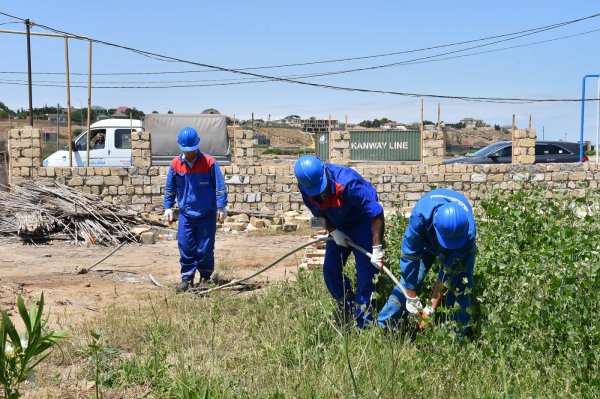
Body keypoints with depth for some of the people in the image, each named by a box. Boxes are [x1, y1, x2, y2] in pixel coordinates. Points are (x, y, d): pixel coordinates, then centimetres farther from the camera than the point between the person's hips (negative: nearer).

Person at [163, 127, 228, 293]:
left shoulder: (209, 162, -8)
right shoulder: (175, 164, 0)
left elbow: (220, 186, -3)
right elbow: (170, 188, 12)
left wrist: (221, 207, -5)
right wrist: (168, 207, 11)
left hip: (207, 215, -2)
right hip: (185, 215, 2)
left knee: (206, 249, 3)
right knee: (186, 248, 1)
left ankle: (205, 278, 19)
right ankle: (187, 278, 12)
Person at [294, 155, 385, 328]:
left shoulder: (346, 182, -37)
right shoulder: (305, 187, -19)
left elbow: (377, 213, -33)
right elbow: (319, 213, 2)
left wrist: (377, 249, -33)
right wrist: (333, 232, -14)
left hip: (362, 222, -6)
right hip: (338, 227, 6)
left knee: (365, 275, -10)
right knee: (330, 271, 4)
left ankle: (363, 325, -2)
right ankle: (348, 312, 24)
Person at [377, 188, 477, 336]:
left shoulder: (468, 231, -41)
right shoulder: (420, 215, -44)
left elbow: (448, 272, -32)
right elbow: (409, 256, -33)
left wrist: (431, 308, -28)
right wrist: (411, 296, -25)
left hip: (461, 245, 0)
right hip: (425, 240, 1)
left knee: (461, 285, -15)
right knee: (410, 277, -8)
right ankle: (382, 326, 2)